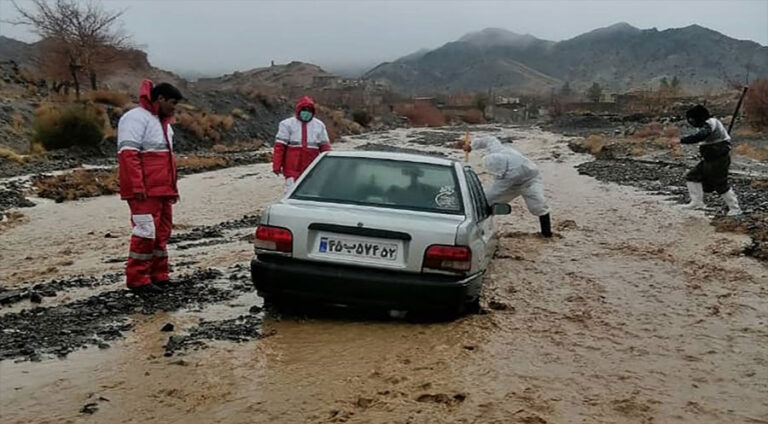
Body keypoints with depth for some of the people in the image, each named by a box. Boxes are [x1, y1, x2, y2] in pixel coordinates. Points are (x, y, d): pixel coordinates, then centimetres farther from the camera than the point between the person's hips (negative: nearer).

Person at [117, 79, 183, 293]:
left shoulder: (162, 123, 22)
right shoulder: (136, 118, -9)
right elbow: (128, 153, -19)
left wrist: (173, 187, 22)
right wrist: (137, 186, -24)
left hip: (163, 191, 10)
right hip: (145, 192, -10)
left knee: (161, 233, 12)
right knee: (146, 232, -9)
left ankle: (159, 276, 20)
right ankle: (137, 279, -2)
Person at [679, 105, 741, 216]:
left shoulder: (710, 124, -20)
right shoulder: (709, 123, 12)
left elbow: (700, 136, -39)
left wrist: (682, 140, -37)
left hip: (718, 160, -10)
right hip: (709, 160, 10)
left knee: (720, 185, -2)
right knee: (692, 177, 8)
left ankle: (735, 208, 10)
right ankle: (697, 202, 11)